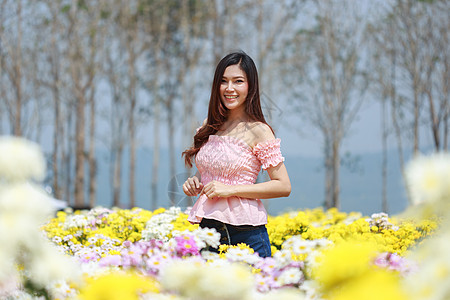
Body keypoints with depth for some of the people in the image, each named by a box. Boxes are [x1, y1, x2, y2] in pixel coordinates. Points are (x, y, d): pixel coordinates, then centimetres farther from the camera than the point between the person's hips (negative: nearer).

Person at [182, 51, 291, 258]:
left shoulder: (257, 131, -7)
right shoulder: (210, 126, 10)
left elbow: (283, 186, -9)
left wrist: (230, 190, -15)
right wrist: (194, 182, 1)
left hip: (245, 235, -5)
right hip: (207, 232, 5)